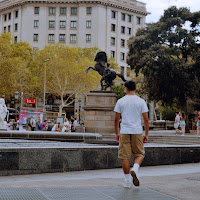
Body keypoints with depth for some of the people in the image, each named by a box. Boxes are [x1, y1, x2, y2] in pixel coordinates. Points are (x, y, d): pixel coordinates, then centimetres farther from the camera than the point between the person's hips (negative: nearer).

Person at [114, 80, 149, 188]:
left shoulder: (121, 101, 2)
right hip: (137, 132, 0)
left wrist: (117, 133, 13)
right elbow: (146, 119, 0)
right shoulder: (141, 101, 2)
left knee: (125, 156, 5)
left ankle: (127, 180, 9)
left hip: (124, 132, 0)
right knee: (139, 154, 13)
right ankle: (135, 169, -14)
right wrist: (146, 134, 7)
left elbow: (116, 119, 3)